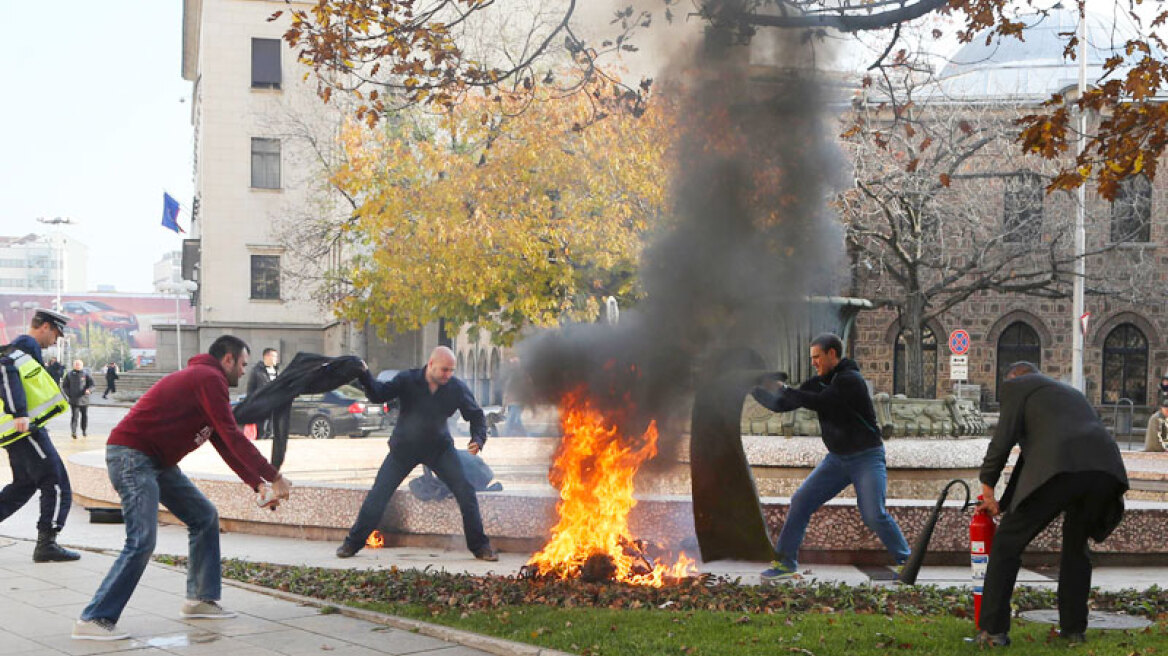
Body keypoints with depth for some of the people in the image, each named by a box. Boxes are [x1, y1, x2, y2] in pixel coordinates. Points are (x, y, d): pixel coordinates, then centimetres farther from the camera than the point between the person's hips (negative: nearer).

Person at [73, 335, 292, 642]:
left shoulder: (205, 380, 20)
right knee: (142, 540, -18)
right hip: (131, 456, -11)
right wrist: (275, 477, -14)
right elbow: (233, 437, -19)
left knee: (205, 517, 13)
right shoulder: (209, 378, -13)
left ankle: (200, 599, 20)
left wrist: (258, 485, 15)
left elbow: (225, 445, 21)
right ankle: (93, 620, -13)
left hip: (158, 462, 11)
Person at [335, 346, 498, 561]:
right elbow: (379, 394, -23)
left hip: (439, 448, 1)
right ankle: (352, 543, 10)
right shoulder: (408, 380, -15)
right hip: (404, 448, -1)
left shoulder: (457, 388, -11)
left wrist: (478, 439, -18)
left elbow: (476, 415, -1)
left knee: (465, 492, -10)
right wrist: (365, 376, -41)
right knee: (379, 493, -6)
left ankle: (480, 547, 2)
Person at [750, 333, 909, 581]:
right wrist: (755, 390, -5)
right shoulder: (819, 382, 7)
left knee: (874, 514, -18)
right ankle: (785, 562, 7)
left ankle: (906, 563, -1)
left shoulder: (850, 380, -16)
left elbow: (817, 402, -25)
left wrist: (784, 390, -14)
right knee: (800, 502, -1)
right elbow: (782, 405, 7)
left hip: (866, 458, -7)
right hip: (837, 458, 7)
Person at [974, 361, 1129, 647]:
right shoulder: (1071, 393, 39)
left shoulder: (1015, 386, 20)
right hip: (1106, 468, 6)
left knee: (1008, 542, 7)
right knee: (1076, 546, 27)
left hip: (1062, 469, -6)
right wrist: (1002, 504, 39)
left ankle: (994, 630, 4)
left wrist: (987, 487, 20)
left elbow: (1003, 441, 7)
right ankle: (1073, 628, 25)